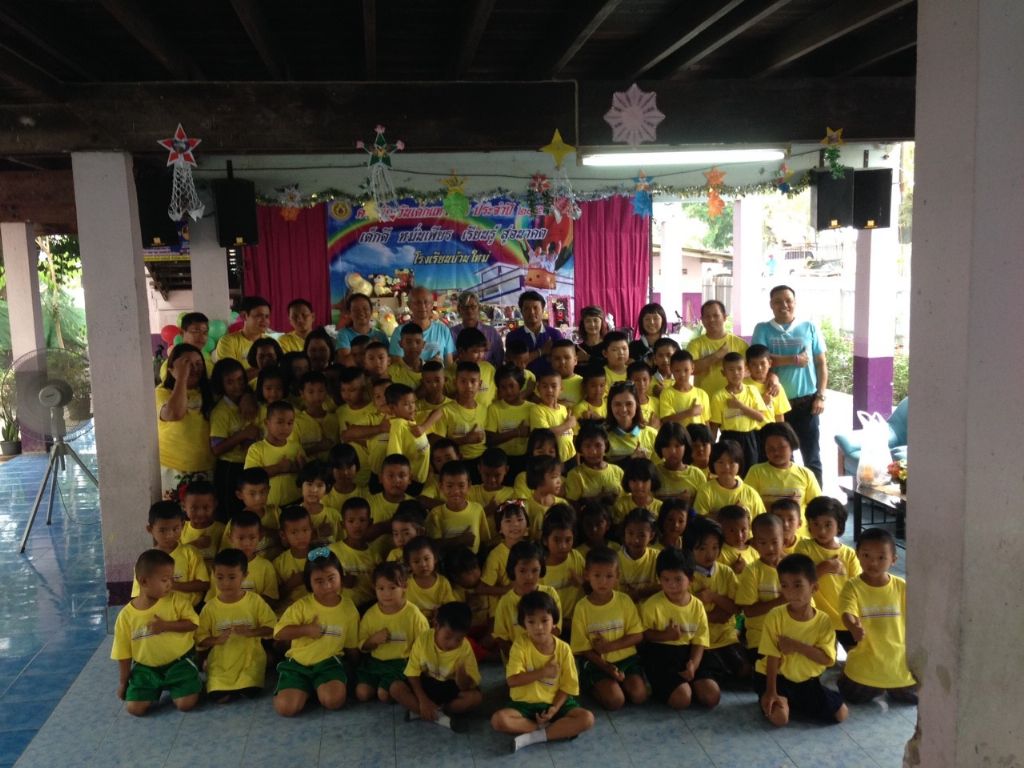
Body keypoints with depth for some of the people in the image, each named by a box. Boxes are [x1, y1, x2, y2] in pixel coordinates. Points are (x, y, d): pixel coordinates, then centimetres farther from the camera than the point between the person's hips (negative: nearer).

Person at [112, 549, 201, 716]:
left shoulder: (177, 600, -12)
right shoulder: (126, 615, -10)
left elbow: (193, 623, -13)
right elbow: (124, 653, 0)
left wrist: (165, 625, -26)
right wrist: (123, 681, 6)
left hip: (179, 661, -1)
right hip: (146, 667, 1)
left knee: (186, 703, -15)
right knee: (134, 708, -11)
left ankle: (171, 686, 18)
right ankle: (156, 689, 19)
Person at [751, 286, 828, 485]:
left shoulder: (809, 328, 5)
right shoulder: (763, 329, 3)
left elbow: (821, 364, 6)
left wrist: (820, 396, -2)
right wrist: (794, 360, -12)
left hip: (806, 401, 0)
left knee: (811, 455, 5)